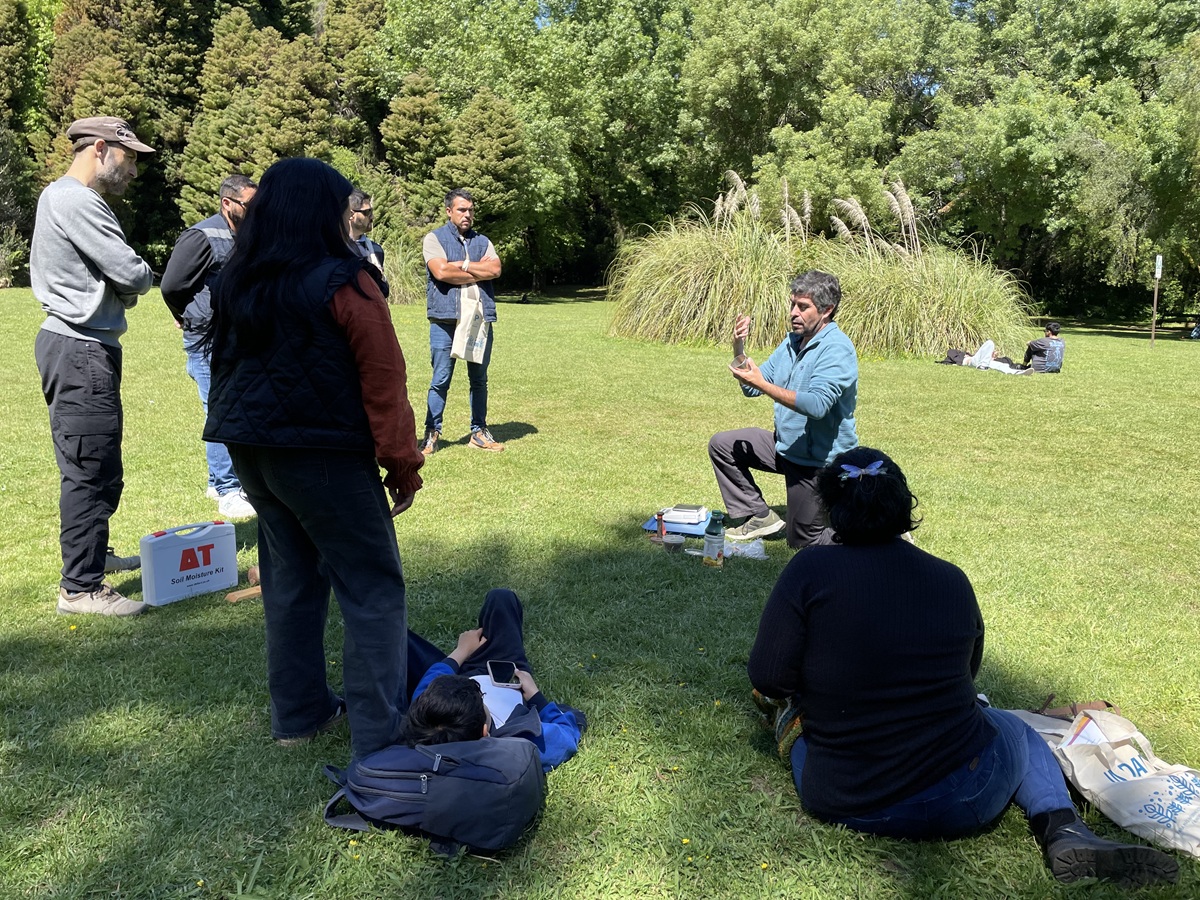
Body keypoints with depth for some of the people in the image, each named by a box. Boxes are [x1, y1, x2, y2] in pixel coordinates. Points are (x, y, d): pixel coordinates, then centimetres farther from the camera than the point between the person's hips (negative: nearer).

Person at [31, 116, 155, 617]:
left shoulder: (62, 196, 19)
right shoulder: (75, 201, -16)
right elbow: (133, 274, -20)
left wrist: (122, 287, -2)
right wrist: (139, 276, 2)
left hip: (82, 347, 11)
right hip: (81, 351, -11)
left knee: (98, 467, 20)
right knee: (89, 470, -7)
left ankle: (90, 552, 36)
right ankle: (80, 587, 0)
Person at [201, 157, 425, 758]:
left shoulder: (235, 284, 7)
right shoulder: (342, 284, -14)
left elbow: (228, 365, 15)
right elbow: (383, 380, -15)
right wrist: (403, 464, -8)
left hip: (251, 453, 8)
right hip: (323, 457, -8)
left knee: (290, 578, 19)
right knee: (373, 591, 0)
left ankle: (297, 713, 28)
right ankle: (379, 740, 2)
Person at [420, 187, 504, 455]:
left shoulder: (482, 241, 17)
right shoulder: (435, 238, 5)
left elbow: (495, 269, -1)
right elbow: (440, 271, -13)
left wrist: (461, 265, -7)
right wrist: (479, 270, -4)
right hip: (445, 321, -4)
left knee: (479, 379, 10)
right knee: (440, 380, -2)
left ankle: (479, 431, 19)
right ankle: (432, 433, 7)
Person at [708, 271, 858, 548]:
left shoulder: (837, 349, -21)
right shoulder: (792, 341, 5)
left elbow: (817, 405, -35)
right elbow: (752, 388, 6)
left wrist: (762, 383, -38)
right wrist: (738, 350, -11)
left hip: (820, 459, -8)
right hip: (785, 446, 8)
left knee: (802, 541, 1)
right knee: (722, 445, 1)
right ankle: (758, 517, 9)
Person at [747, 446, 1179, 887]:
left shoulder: (810, 569, -12)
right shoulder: (953, 581, -2)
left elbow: (768, 678, -11)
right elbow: (969, 670, 13)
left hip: (843, 802, -1)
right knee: (1018, 731, 32)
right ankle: (1063, 831, 7)